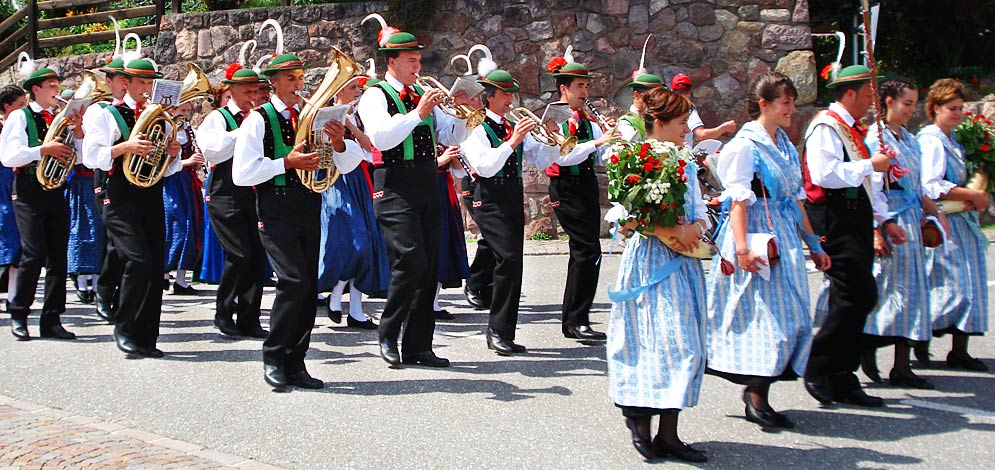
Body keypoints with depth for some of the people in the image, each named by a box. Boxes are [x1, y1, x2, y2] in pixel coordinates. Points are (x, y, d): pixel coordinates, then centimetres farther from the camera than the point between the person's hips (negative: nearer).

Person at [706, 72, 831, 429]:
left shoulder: (785, 145, 16)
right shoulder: (746, 144, -8)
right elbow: (738, 199, -16)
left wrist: (813, 244, 19)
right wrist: (741, 246, -26)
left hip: (785, 239, 8)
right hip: (759, 238, -8)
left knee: (790, 316, 6)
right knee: (766, 314, -9)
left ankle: (757, 391, 14)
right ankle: (756, 395, 2)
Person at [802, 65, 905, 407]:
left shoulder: (852, 130, 23)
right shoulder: (826, 126, -9)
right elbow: (825, 174, -24)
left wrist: (885, 220, 20)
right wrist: (870, 165, -14)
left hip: (855, 218, 10)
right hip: (835, 219, -10)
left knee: (852, 300, 9)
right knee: (858, 295, -16)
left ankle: (842, 379, 15)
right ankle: (818, 369, -5)